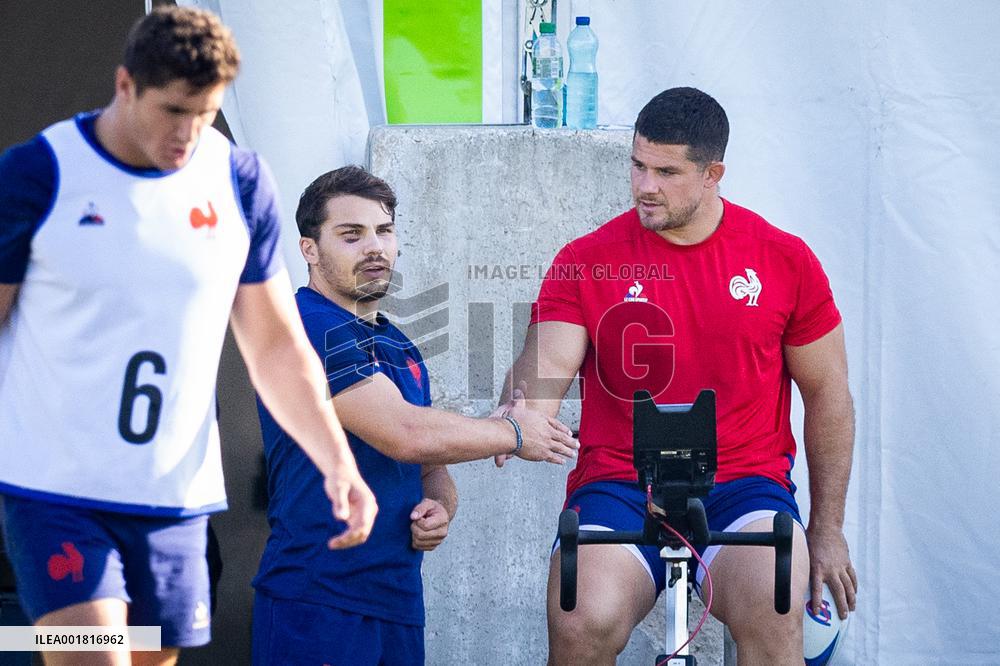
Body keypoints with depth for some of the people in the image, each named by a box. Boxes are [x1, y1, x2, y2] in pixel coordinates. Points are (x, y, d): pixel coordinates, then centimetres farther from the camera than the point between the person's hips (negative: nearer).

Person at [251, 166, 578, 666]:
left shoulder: (399, 348, 18)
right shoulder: (309, 327, -12)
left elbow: (431, 468, 25)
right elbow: (405, 433, -20)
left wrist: (439, 509, 0)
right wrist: (516, 433, -6)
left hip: (398, 602, 8)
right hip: (315, 605, -8)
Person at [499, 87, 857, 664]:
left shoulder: (784, 260, 5)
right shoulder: (586, 261, 3)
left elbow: (827, 391, 12)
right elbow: (547, 364, -8)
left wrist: (827, 529, 11)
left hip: (744, 485, 0)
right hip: (619, 485, 0)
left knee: (773, 614, -32)